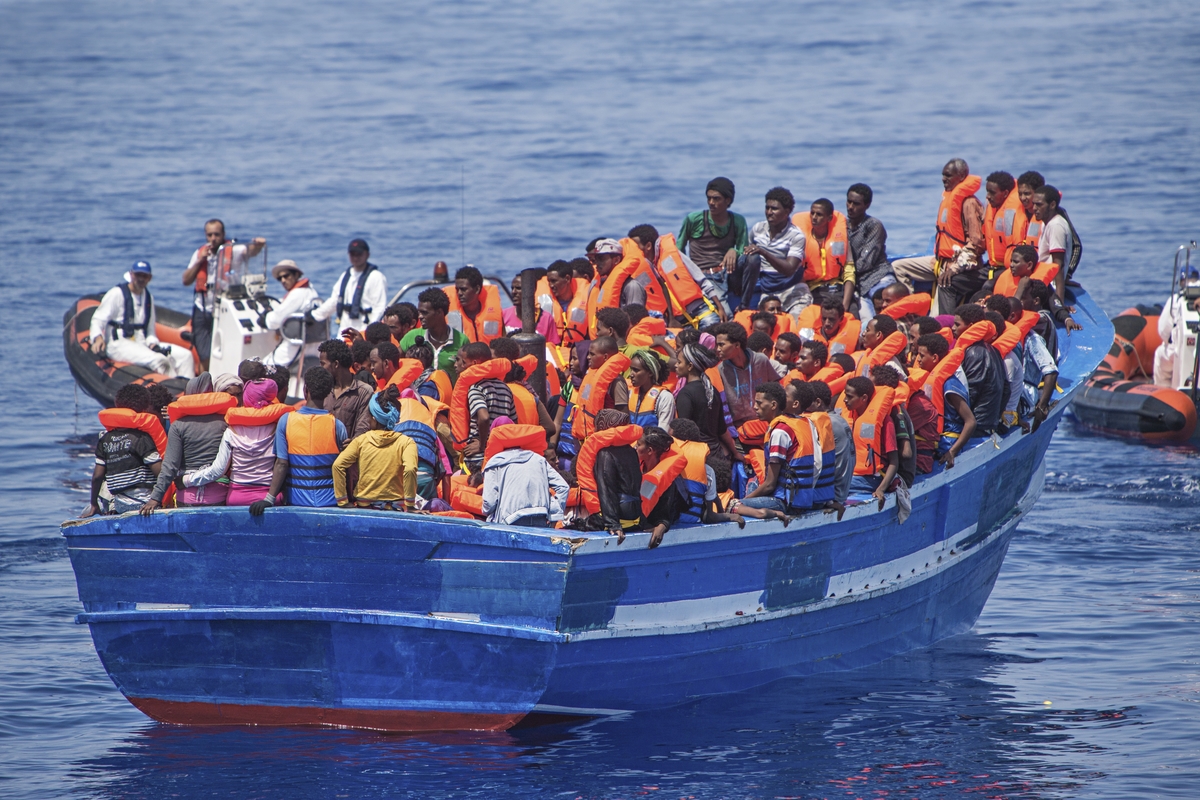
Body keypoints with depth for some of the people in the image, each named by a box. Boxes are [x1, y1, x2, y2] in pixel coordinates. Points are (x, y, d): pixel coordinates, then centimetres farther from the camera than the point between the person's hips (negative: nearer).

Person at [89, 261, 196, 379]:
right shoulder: (117, 293, 0)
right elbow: (98, 320, -5)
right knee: (159, 360, -32)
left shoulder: (148, 298, 19)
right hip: (119, 345, -7)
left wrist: (152, 343, -1)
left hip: (142, 344, 7)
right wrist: (98, 337, -25)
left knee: (185, 355, -10)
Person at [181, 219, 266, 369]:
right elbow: (186, 281, 7)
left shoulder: (234, 251, -2)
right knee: (205, 357, 2)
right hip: (203, 312, 3)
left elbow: (251, 251, -22)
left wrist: (257, 244, -45)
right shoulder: (200, 253, 11)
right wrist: (199, 261, -6)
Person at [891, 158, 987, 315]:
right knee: (898, 267, 8)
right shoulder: (947, 197, 13)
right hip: (942, 261, 10)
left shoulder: (969, 203, -15)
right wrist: (938, 259, 12)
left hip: (961, 265, -10)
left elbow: (976, 241, -21)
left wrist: (954, 267, -22)